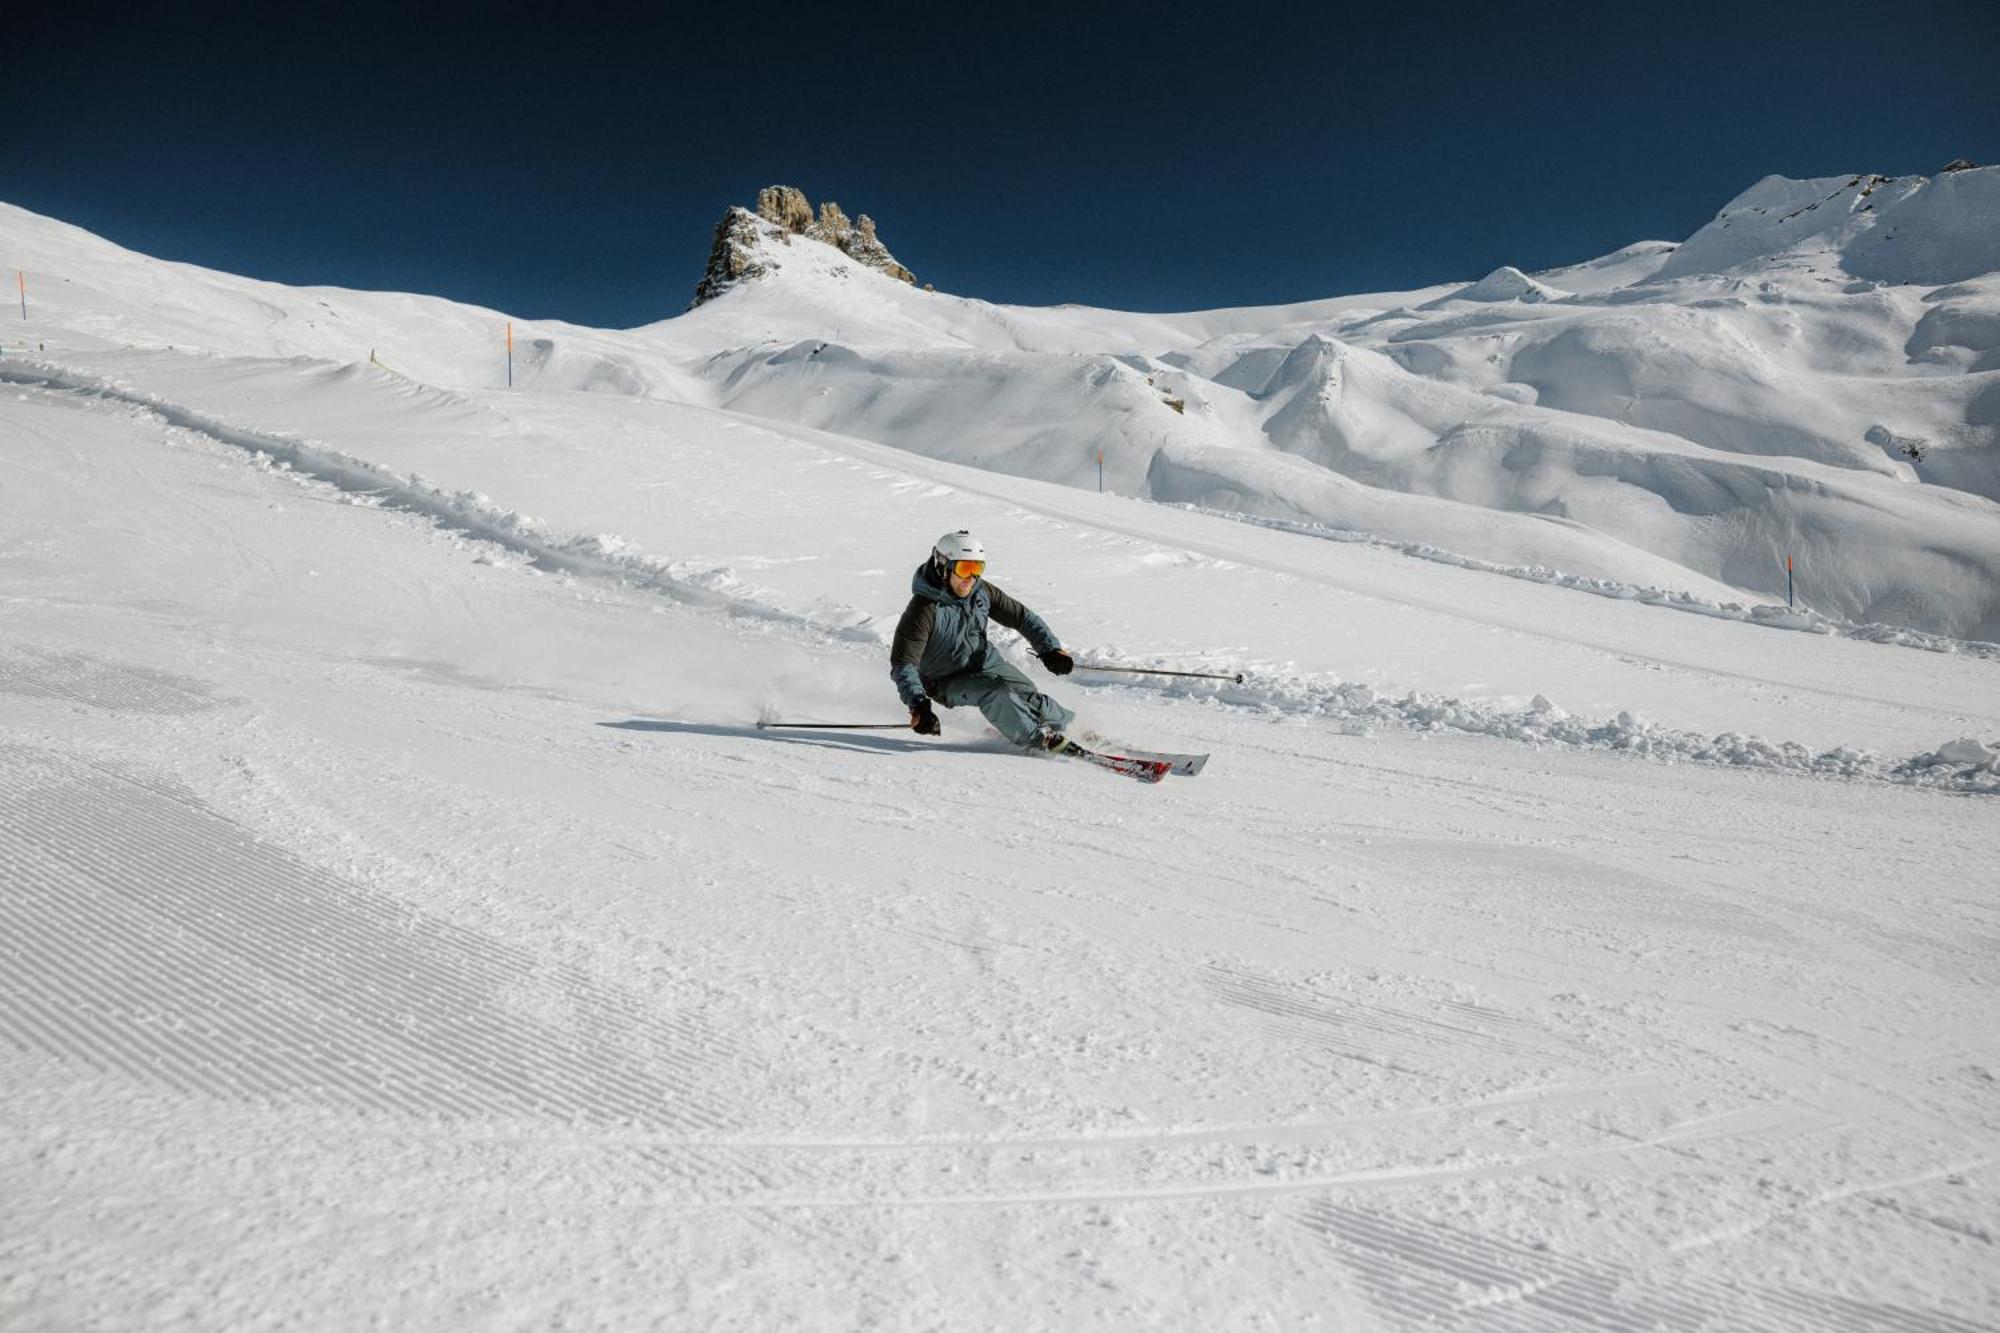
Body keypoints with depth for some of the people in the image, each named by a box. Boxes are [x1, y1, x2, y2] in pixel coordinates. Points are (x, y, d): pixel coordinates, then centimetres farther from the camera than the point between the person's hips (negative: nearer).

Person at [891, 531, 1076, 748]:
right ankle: (1039, 738, -13)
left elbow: (1021, 616, 2)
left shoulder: (981, 591, -10)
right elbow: (903, 664, -31)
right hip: (948, 682, -5)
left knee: (1031, 699, -12)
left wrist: (1050, 648, -8)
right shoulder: (924, 609, -27)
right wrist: (918, 704, -45)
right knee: (995, 692, -30)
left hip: (986, 662, 5)